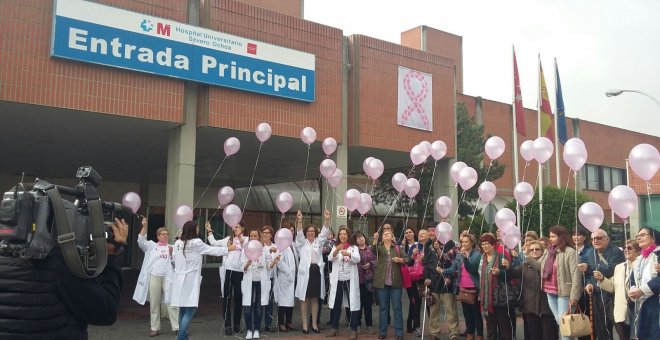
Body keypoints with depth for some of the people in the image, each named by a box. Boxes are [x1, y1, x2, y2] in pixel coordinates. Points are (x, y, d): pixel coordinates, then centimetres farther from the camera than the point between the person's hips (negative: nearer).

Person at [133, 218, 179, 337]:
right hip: (154, 277, 1)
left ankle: (177, 327, -5)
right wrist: (144, 226, -13)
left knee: (171, 302, -5)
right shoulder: (152, 246, 11)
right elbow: (141, 241, -4)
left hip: (168, 277, -1)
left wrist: (172, 254, -11)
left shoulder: (172, 248, 12)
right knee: (154, 303, 5)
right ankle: (154, 328, 12)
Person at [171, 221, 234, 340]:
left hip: (179, 279, 7)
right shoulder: (196, 243, -9)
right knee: (190, 310, -5)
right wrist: (229, 249, 11)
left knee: (183, 310, 14)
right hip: (190, 280, -7)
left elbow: (174, 257, 16)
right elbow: (212, 250, 0)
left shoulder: (177, 243, 6)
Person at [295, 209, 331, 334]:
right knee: (304, 299, 2)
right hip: (305, 272, -2)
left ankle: (314, 324, 16)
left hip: (317, 271, 3)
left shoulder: (318, 242, 13)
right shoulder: (302, 242, 7)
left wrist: (327, 219, -18)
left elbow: (324, 233, -2)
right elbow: (299, 233, -11)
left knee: (315, 299, 9)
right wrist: (299, 220, -28)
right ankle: (305, 325, 8)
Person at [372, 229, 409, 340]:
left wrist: (400, 260, -14)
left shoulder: (397, 248, 9)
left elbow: (407, 259, 6)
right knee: (383, 308, 7)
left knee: (397, 307, 2)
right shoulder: (379, 247, 6)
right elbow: (373, 249, -16)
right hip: (382, 282, 0)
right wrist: (375, 240, -34)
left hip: (395, 282, 0)